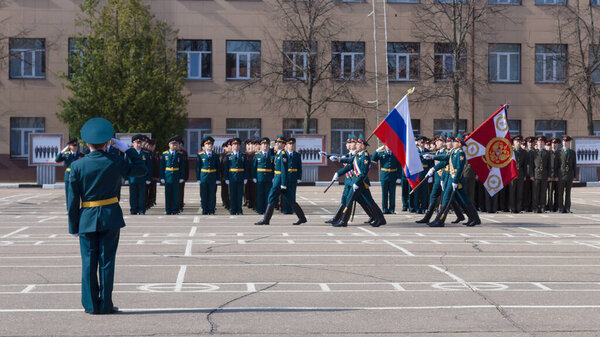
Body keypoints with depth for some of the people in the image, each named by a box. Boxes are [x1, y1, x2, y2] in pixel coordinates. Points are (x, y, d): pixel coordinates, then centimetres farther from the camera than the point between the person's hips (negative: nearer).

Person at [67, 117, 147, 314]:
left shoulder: (77, 166, -6)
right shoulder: (115, 163, -7)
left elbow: (73, 200, -4)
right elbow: (142, 169, 8)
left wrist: (73, 226, 4)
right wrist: (126, 149, 9)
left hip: (87, 219, 0)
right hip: (110, 217, 0)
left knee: (89, 263, 7)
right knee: (106, 261, 5)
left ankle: (91, 305, 10)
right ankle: (105, 304, 8)